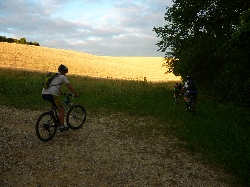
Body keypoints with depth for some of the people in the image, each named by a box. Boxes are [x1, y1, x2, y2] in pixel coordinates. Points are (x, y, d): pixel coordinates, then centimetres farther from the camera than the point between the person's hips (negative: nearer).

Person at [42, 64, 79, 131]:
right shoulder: (62, 77, 3)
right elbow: (70, 87, 6)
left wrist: (60, 92, 47)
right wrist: (76, 94, 16)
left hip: (44, 94, 8)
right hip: (52, 95, -8)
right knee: (61, 110, 5)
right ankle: (62, 126, 4)